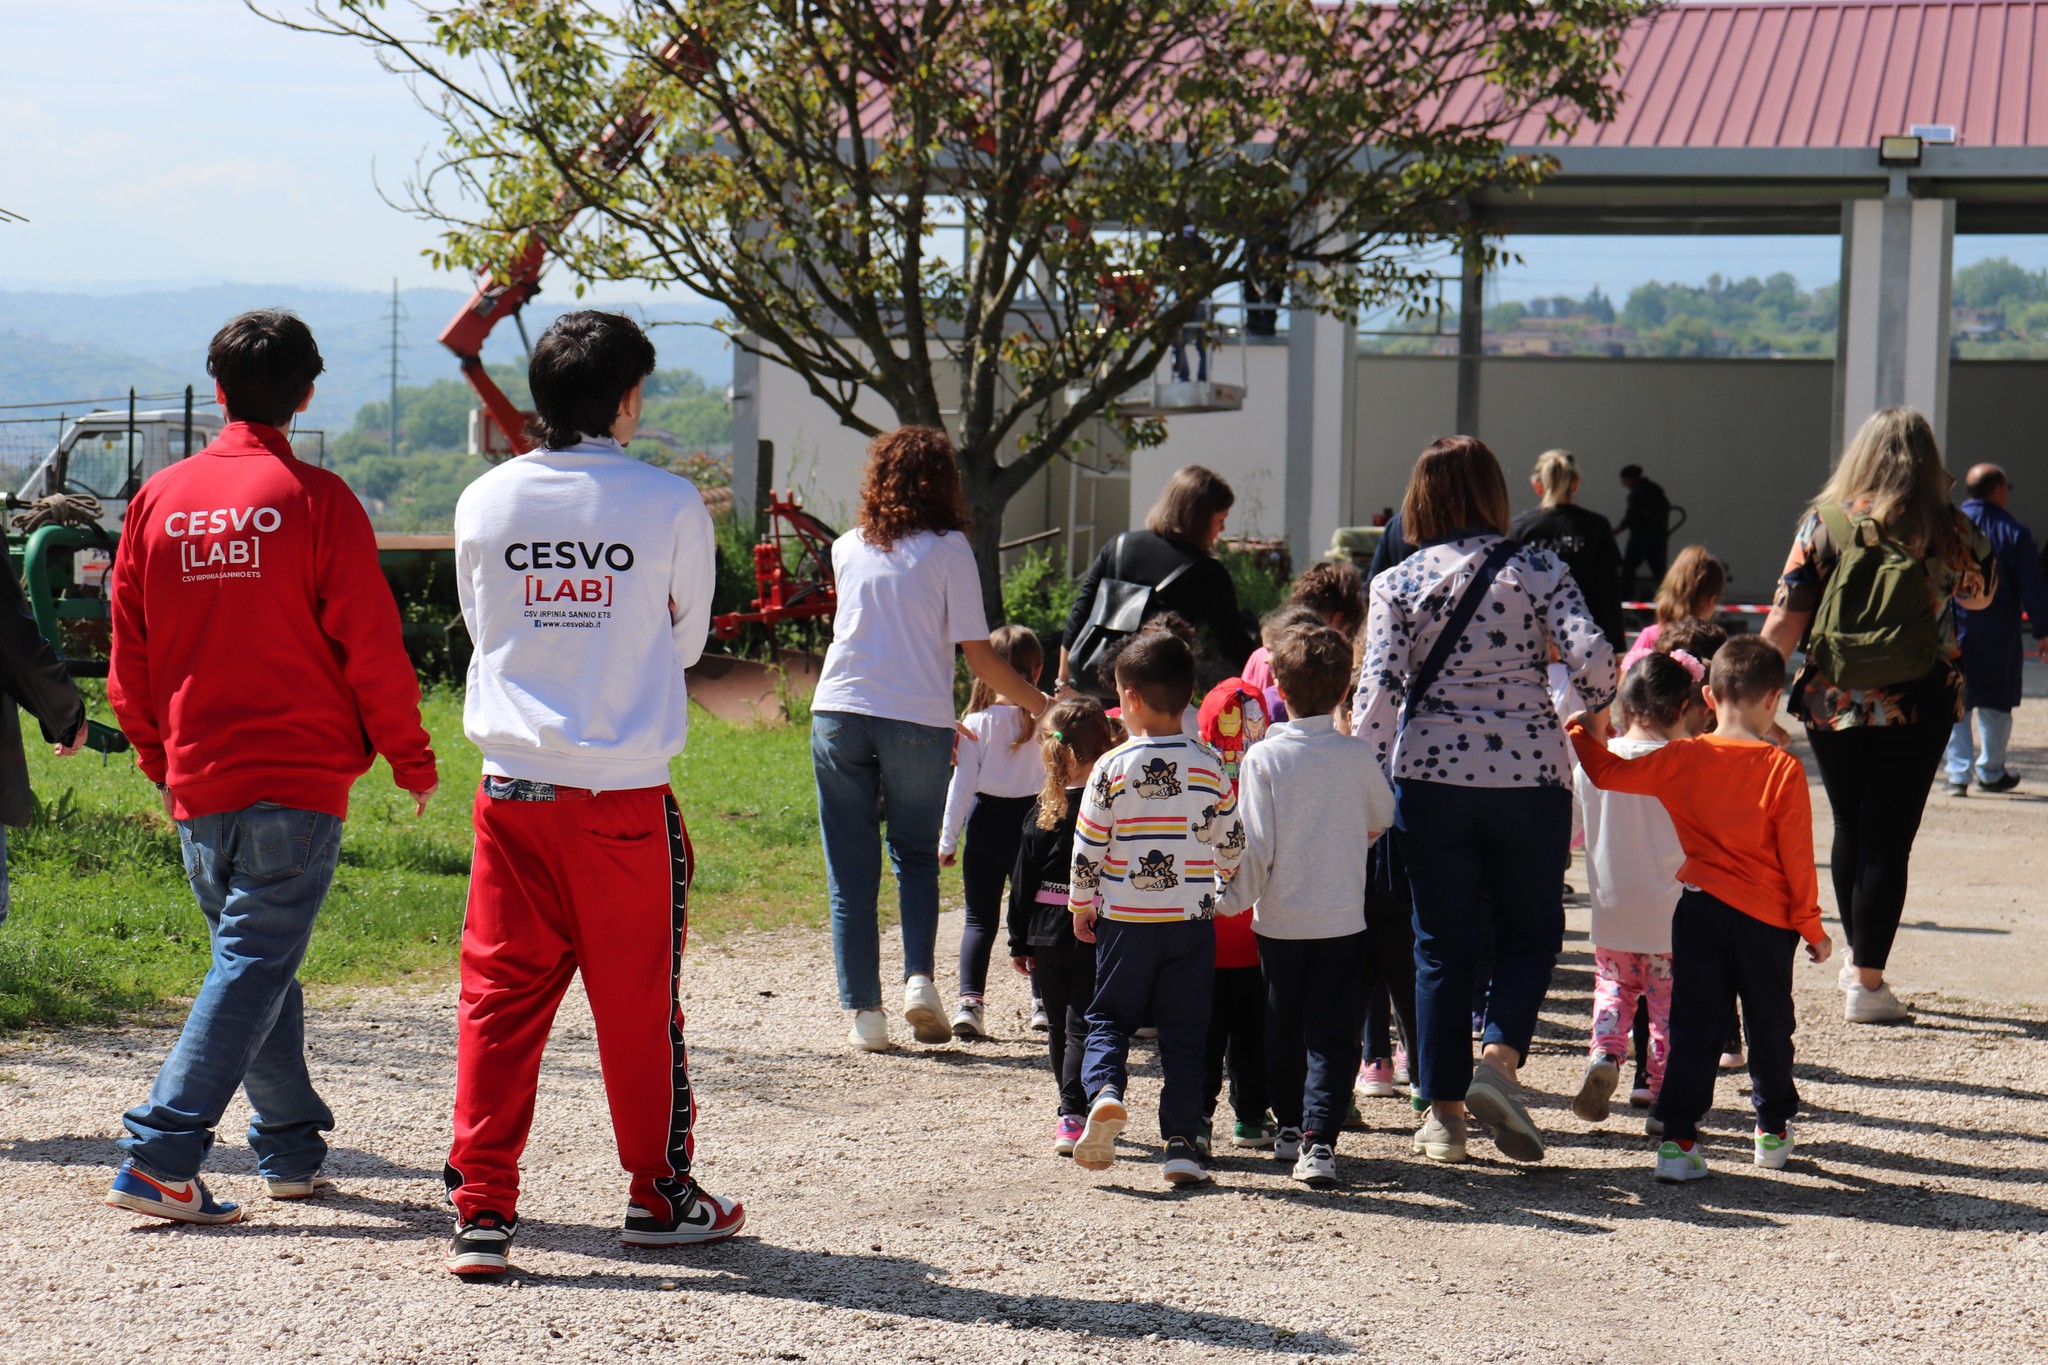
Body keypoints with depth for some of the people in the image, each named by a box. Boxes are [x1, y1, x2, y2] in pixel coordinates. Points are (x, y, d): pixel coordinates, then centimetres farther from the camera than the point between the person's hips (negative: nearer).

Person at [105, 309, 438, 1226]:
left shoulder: (160, 499, 6)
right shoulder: (315, 500, -8)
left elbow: (128, 652, 11)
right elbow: (370, 645, -8)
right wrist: (411, 757, 5)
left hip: (197, 779, 5)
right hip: (299, 775, -5)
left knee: (254, 955, 17)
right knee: (254, 963, -5)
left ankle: (291, 1150, 24)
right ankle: (160, 1157, -14)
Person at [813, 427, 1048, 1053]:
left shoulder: (848, 549, 11)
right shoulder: (948, 549, -1)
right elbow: (979, 656, -3)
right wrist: (1038, 704, 7)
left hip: (839, 713, 2)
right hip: (918, 720, -2)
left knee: (851, 872, 6)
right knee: (916, 855, 17)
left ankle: (864, 1012, 3)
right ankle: (919, 979, -2)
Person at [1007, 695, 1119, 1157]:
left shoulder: (1041, 814, -2)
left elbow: (1023, 884, 1)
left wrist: (1019, 942, 8)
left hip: (1048, 935, 2)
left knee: (1059, 1026, 15)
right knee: (1083, 1024, 0)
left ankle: (1073, 1114, 24)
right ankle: (1074, 1115, -14)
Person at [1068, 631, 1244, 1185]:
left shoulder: (1111, 767, -8)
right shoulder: (1210, 767, -1)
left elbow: (1087, 847, -3)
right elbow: (1232, 845, 6)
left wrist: (1081, 905, 12)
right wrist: (1223, 892, 26)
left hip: (1125, 920, -2)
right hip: (1192, 919, 2)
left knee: (1109, 1016, 13)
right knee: (1184, 1033, 8)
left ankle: (1104, 1088, -14)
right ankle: (1181, 1142, 3)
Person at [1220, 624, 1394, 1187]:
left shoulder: (1263, 757, -11)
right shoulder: (1356, 755, -6)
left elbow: (1254, 846, -11)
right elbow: (1382, 819, 13)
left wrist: (1232, 900, 3)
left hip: (1279, 920, 0)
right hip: (1343, 919, 0)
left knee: (1284, 1028, 17)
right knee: (1332, 1033, 0)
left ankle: (1290, 1126, 29)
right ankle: (1319, 1137, -13)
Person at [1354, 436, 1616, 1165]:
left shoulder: (1398, 583, 2)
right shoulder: (1538, 570, 1)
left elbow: (1379, 688, -8)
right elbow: (1591, 655, -11)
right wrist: (1597, 707, 10)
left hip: (1431, 777, 1)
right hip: (1530, 775, -1)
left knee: (1442, 944, 9)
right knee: (1530, 931, 15)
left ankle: (1443, 1112, 11)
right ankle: (1499, 1059, -8)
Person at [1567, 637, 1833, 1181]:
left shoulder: (1684, 758, -4)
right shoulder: (1783, 769, -10)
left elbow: (1609, 773, 2)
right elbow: (1797, 857, -6)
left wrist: (1583, 731, 19)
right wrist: (1811, 926, 3)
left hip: (1698, 908, 1)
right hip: (1764, 918, -1)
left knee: (1693, 1025, 5)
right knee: (1769, 1024, 15)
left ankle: (1678, 1136, -3)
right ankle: (1773, 1129, 27)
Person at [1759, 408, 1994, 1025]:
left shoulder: (1824, 523, -4)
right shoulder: (1948, 529, -5)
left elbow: (1784, 623, -6)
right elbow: (1981, 594, 15)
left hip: (1832, 703, 2)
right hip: (1917, 706, -2)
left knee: (1850, 829, 18)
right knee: (1889, 839, 3)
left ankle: (1856, 958, 33)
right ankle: (1867, 983, 3)